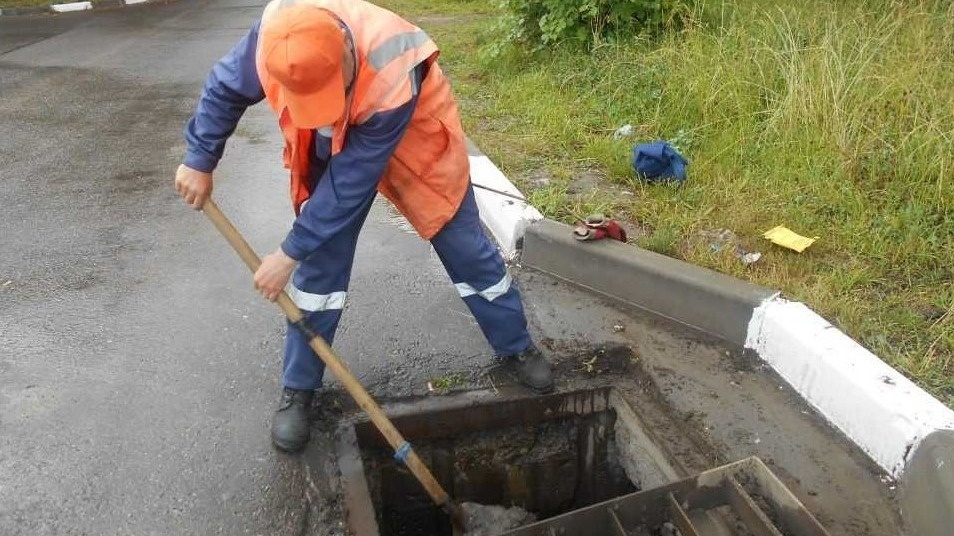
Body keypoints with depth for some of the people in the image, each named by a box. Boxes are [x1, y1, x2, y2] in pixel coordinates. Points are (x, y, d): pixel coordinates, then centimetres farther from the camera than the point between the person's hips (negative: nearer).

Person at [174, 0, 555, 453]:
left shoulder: (393, 81, -42)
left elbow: (350, 185, -34)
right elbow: (225, 88, -8)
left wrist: (290, 252, -27)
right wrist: (199, 160, -4)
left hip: (414, 139, -3)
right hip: (332, 147, 4)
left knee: (465, 247, 3)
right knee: (320, 264, 0)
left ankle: (517, 348, 25)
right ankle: (297, 390, 15)